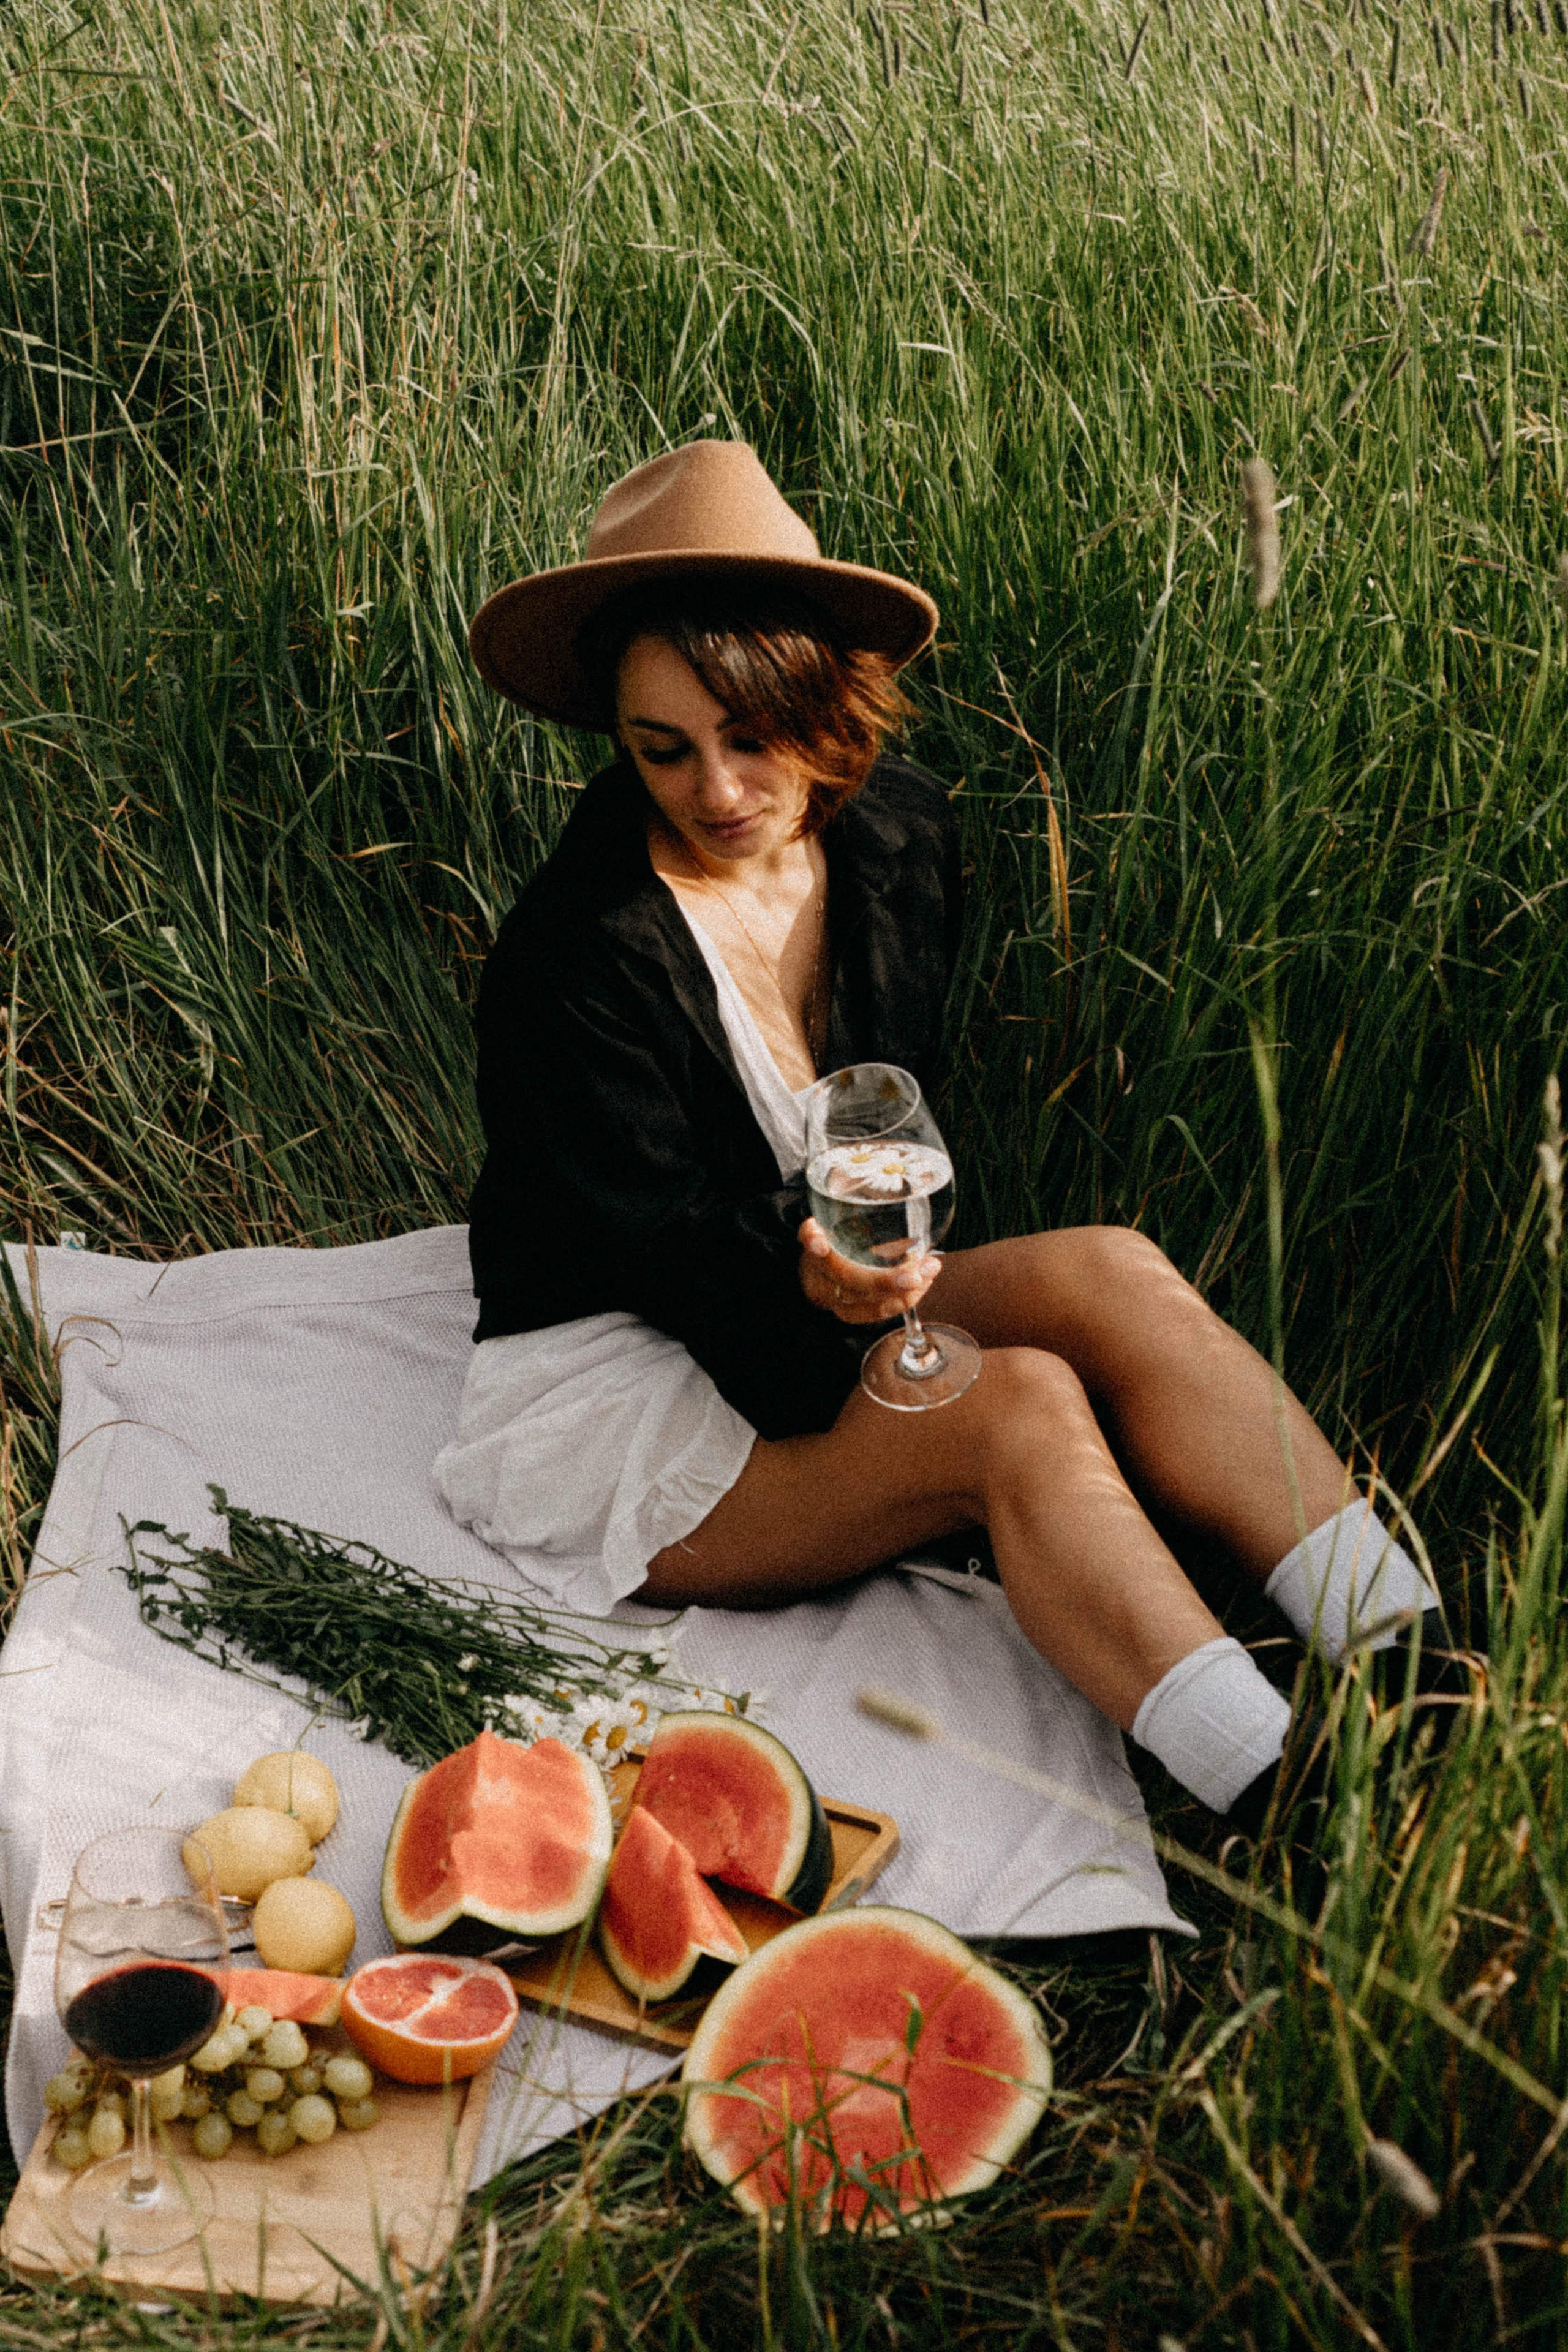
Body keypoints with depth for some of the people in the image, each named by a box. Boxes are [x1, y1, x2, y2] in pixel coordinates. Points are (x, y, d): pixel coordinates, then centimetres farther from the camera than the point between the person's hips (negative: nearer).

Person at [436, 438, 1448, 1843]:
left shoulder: (898, 841, -1)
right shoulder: (578, 958, -22)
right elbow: (667, 1257, -20)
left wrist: (878, 1261, 1)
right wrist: (806, 1289, -39)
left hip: (829, 1324, 6)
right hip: (615, 1396, -6)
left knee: (1108, 1275, -22)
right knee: (1024, 1405, -29)